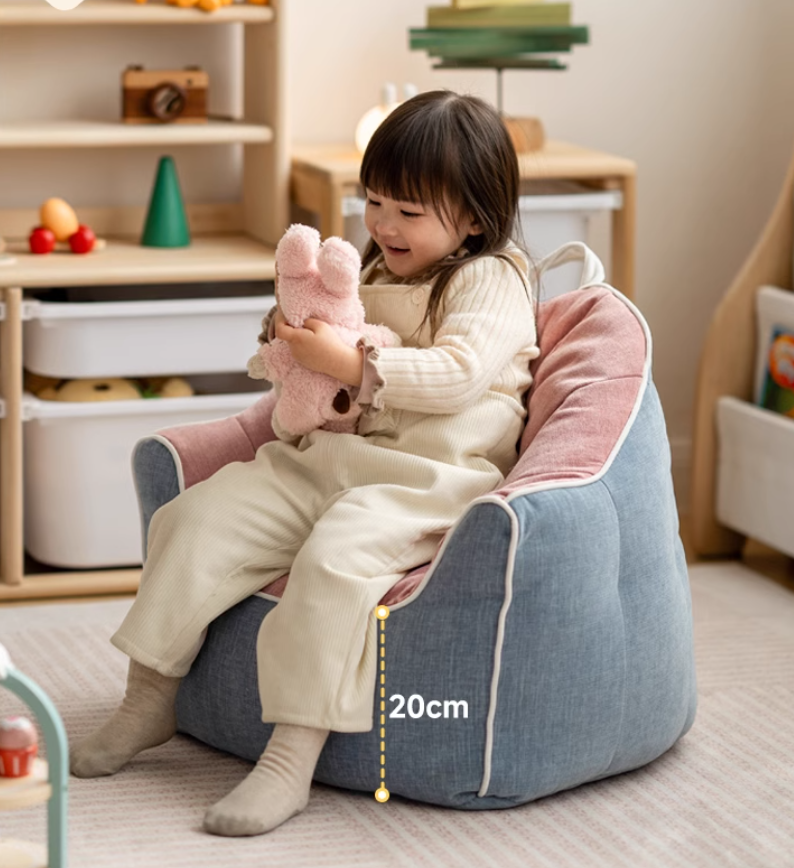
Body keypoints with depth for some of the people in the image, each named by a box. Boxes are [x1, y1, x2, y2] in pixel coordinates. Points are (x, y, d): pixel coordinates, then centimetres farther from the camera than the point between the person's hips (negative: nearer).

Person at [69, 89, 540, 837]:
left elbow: (458, 373, -19)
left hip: (431, 480, -8)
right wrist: (301, 335, 8)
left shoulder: (491, 280, -3)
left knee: (336, 556, -35)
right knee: (202, 515, -7)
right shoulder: (374, 273, 21)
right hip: (331, 459, 8)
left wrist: (352, 366, -26)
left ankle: (290, 760, -35)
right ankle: (149, 698, 2)